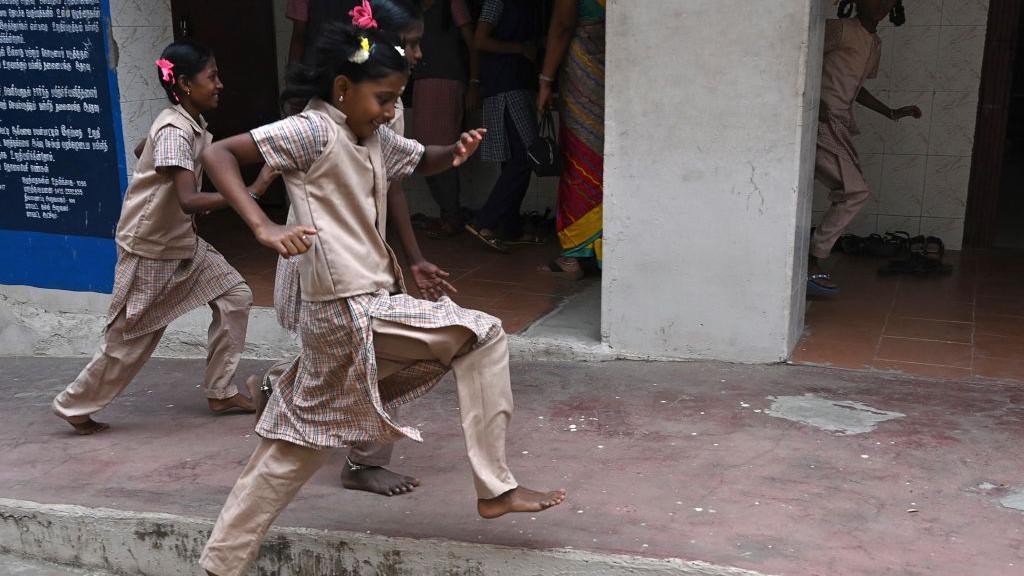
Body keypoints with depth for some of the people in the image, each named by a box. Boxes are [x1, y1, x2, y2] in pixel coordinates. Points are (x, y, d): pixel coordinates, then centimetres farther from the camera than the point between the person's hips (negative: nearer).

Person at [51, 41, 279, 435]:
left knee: (235, 295, 4)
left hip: (181, 241, 9)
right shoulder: (174, 131, -26)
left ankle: (221, 393, 12)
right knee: (130, 337, 3)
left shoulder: (192, 125, 3)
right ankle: (75, 405, 23)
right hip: (148, 248, -9)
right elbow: (189, 201, -37)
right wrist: (252, 191, -37)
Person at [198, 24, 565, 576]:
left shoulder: (377, 139, 12)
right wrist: (264, 228, -30)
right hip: (351, 311, -9)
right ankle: (494, 487, 3)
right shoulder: (313, 131, -13)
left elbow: (422, 161, 28)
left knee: (298, 441, 15)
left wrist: (457, 152, 3)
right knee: (482, 335, -2)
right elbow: (217, 153, -17)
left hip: (337, 317, 9)